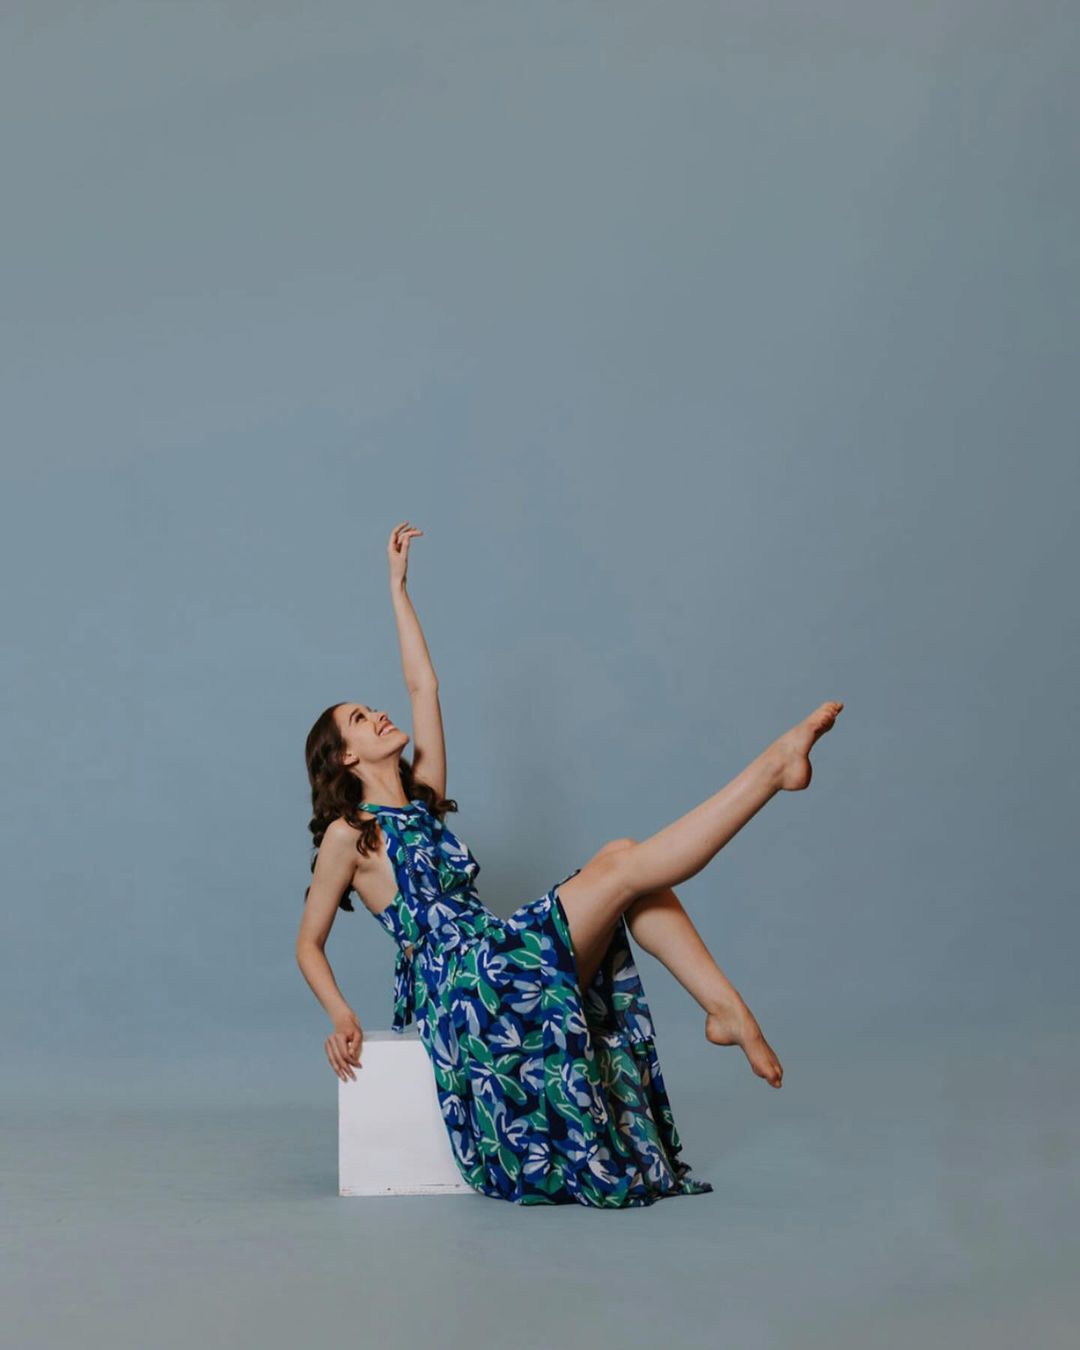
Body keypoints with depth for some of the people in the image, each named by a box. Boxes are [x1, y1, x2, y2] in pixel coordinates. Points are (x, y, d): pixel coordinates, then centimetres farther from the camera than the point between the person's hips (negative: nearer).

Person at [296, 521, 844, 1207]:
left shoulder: (423, 800, 18)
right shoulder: (349, 835, 0)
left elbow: (424, 685, 20)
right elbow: (309, 945, 5)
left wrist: (399, 585, 23)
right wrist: (342, 1018, -11)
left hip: (498, 965, 8)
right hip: (463, 982, -8)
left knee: (621, 855, -11)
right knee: (626, 868, -18)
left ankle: (725, 1005, -19)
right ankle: (773, 765, -18)